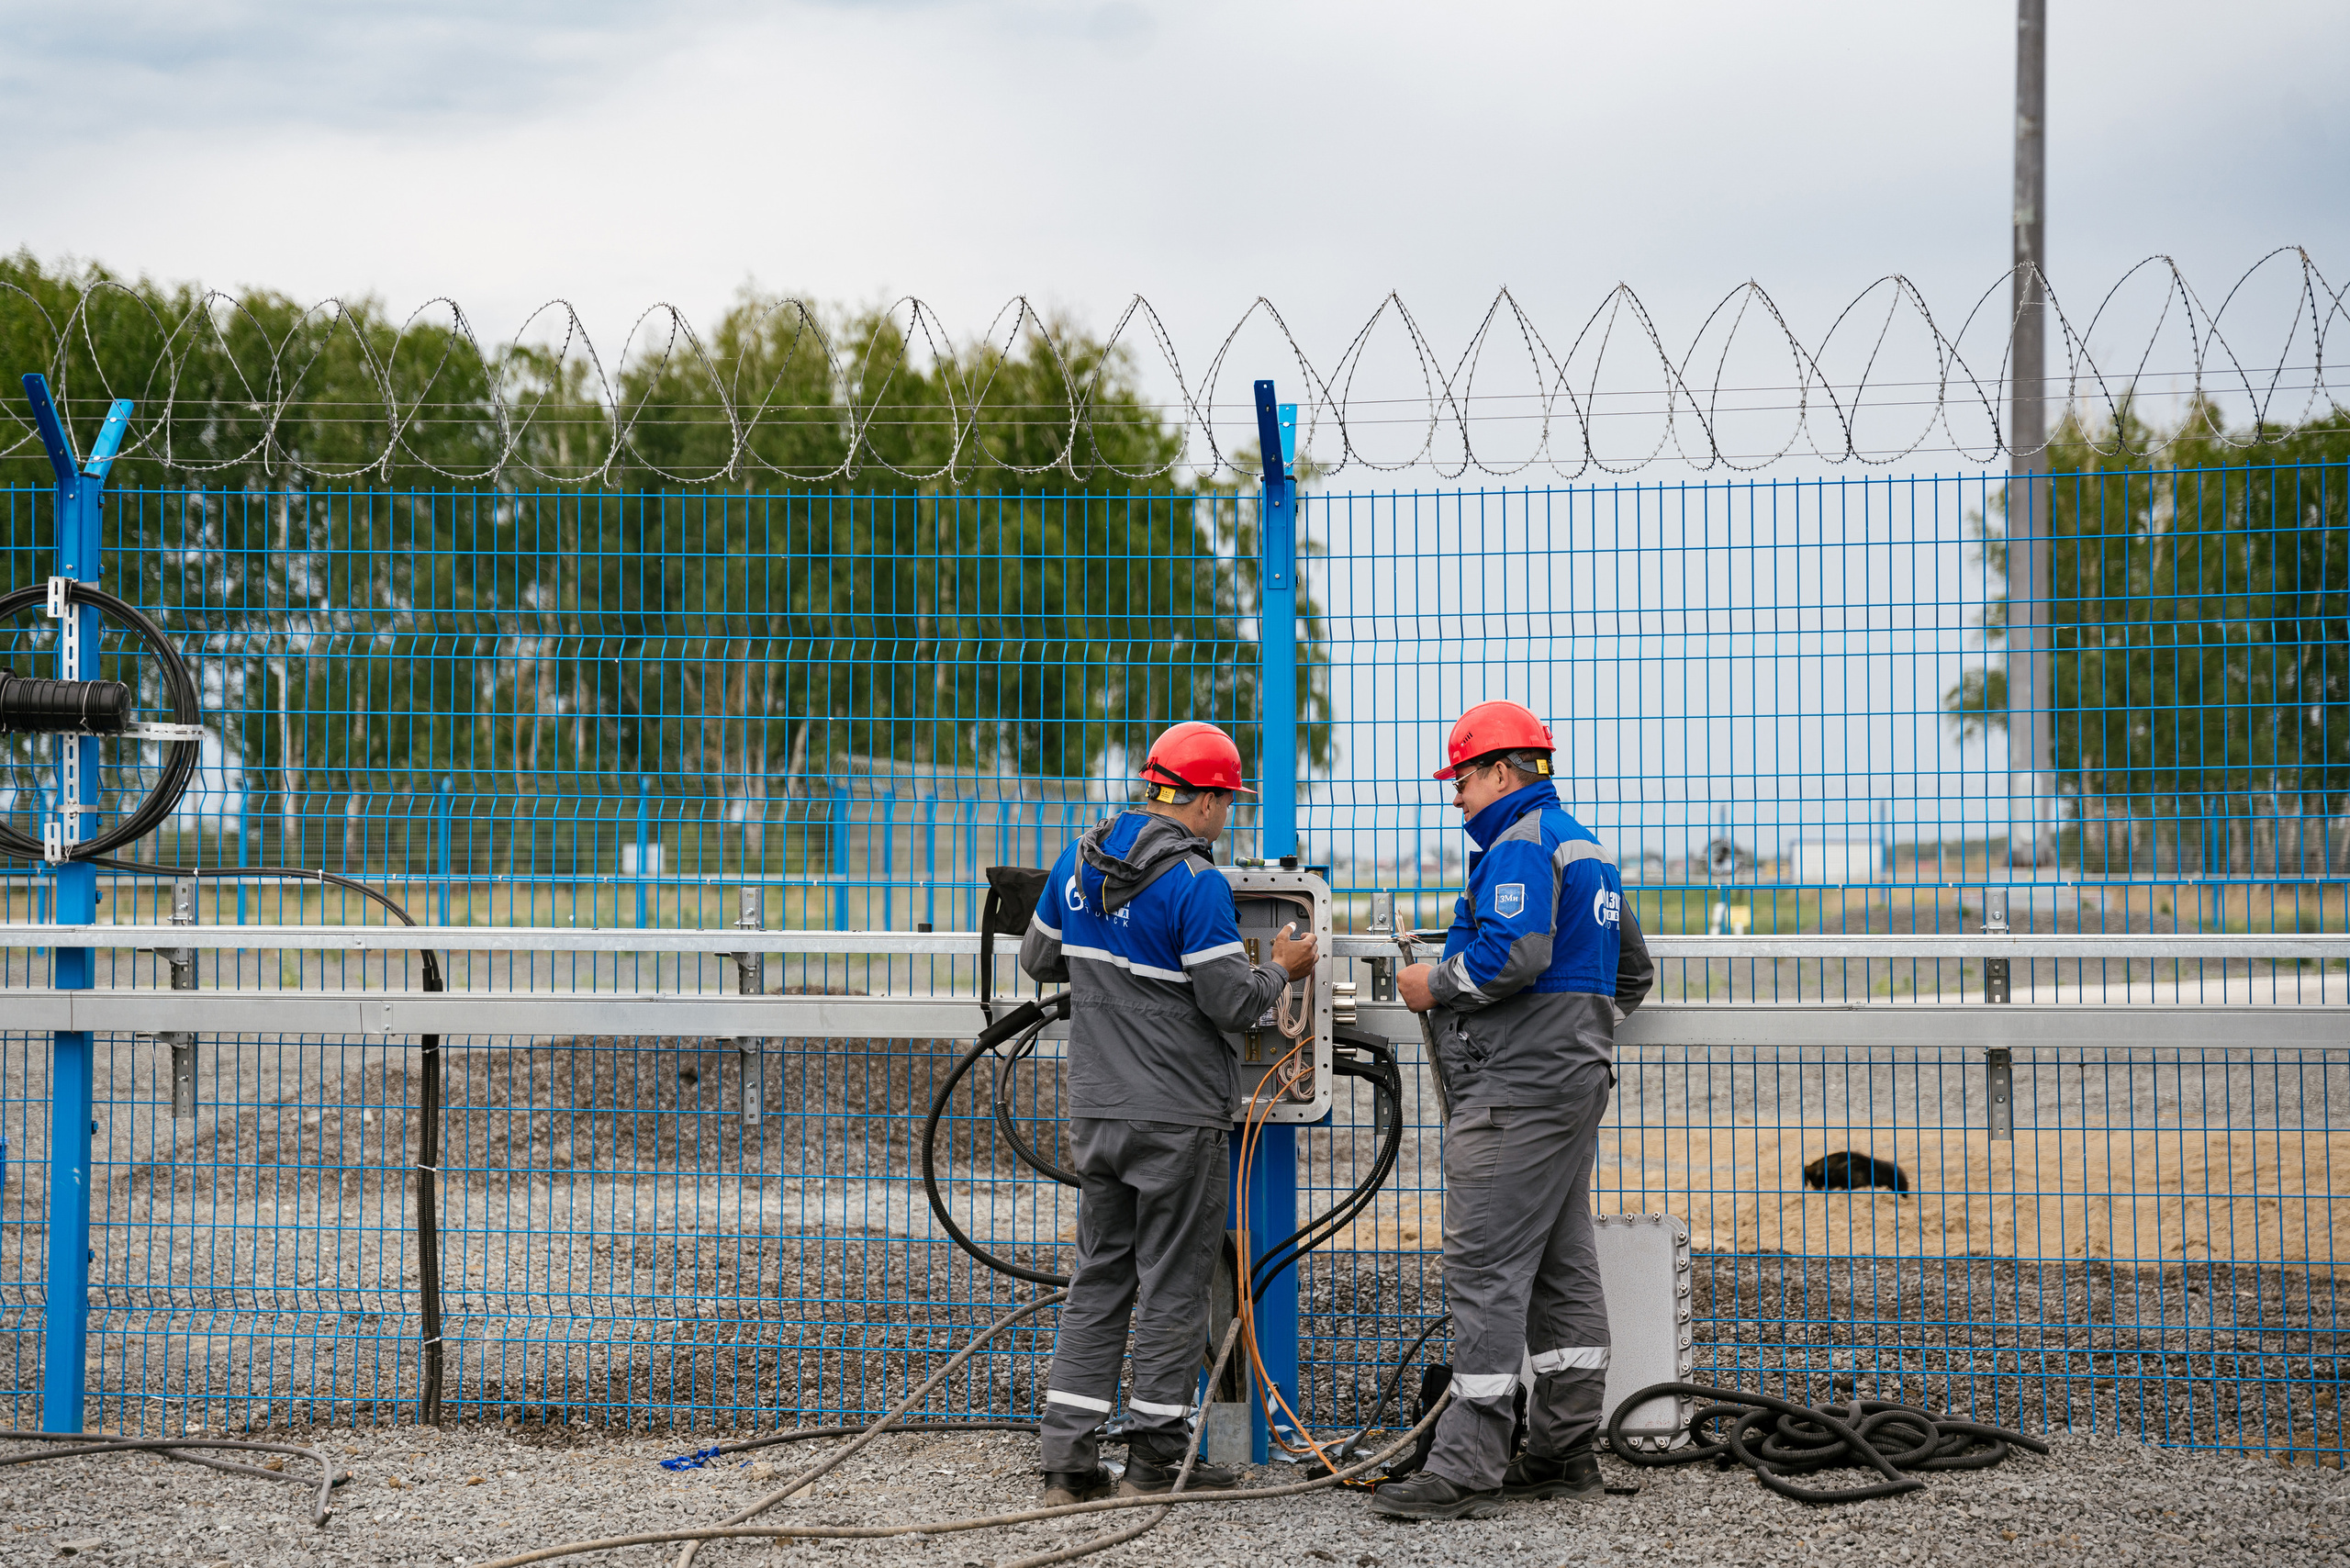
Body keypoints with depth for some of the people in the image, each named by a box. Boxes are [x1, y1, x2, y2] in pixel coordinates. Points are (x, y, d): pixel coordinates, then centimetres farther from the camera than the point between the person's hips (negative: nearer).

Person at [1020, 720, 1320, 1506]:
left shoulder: (1079, 861, 7)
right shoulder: (1195, 882, -15)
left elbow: (1040, 959, 19)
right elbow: (1232, 1001, -15)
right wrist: (1282, 968, 3)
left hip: (1095, 1110, 7)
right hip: (1178, 1117, -6)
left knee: (1099, 1278, 11)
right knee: (1173, 1286, 3)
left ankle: (1068, 1460, 7)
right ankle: (1156, 1460, 8)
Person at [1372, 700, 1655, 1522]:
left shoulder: (1520, 844, -11)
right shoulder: (1584, 846, 21)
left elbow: (1514, 954, -25)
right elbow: (1632, 970, 28)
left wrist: (1436, 985, -11)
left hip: (1517, 1087, -11)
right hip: (1578, 1078, 11)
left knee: (1484, 1270, -12)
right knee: (1563, 1269, 12)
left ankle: (1466, 1470, -14)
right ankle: (1563, 1454, 16)